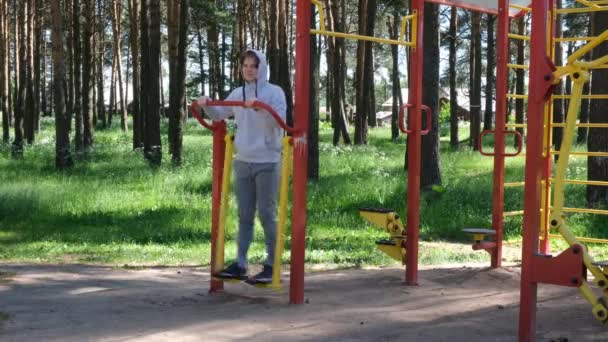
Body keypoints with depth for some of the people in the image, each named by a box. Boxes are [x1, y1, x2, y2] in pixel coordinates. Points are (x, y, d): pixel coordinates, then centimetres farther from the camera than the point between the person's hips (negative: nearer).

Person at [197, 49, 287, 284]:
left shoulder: (274, 92, -5)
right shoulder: (237, 94, 10)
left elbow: (280, 121, -17)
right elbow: (218, 114, 21)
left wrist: (261, 107, -32)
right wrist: (206, 105, 1)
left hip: (267, 163, -5)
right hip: (242, 162, 5)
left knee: (267, 215, -1)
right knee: (244, 216, 9)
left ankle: (271, 266, 6)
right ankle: (240, 265, 14)